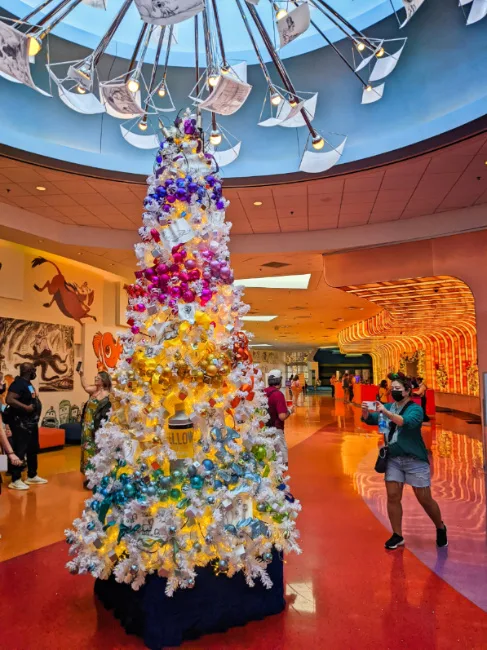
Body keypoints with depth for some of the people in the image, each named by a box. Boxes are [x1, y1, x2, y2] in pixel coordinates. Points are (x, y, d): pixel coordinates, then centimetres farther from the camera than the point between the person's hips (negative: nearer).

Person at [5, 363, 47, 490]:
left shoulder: (28, 383, 13)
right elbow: (9, 399, -29)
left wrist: (35, 406, 8)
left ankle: (32, 476, 28)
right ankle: (15, 480, 6)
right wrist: (26, 407, -29)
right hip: (20, 423, -10)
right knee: (19, 451, -3)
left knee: (33, 450, 17)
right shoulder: (18, 383, -18)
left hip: (30, 422, 10)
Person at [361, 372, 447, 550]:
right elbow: (370, 420, -2)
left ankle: (440, 528, 33)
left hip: (415, 460, -4)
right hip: (393, 459, 5)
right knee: (393, 496, 2)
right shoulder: (388, 407, 6)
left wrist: (385, 412, -42)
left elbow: (406, 422, -31)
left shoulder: (415, 409, -11)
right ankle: (397, 535, 18)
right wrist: (365, 412, -24)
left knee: (425, 499, 6)